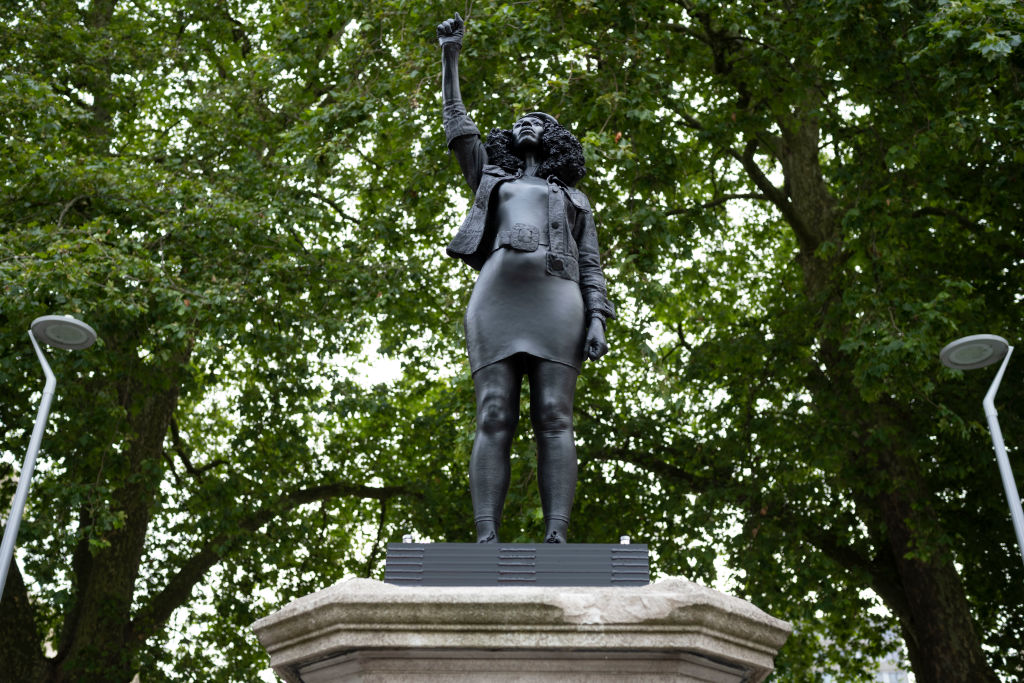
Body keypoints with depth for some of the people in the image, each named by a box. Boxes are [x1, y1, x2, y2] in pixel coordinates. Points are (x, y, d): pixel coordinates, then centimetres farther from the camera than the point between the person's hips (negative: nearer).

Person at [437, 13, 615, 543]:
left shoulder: (574, 198, 30)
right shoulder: (490, 178, 35)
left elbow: (590, 265, 18)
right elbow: (457, 126, 30)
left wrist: (598, 317, 1)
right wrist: (450, 56, 29)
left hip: (556, 300, 0)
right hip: (496, 296, 1)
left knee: (554, 420, -12)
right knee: (494, 420, -12)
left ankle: (556, 538, -19)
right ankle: (487, 541, -19)